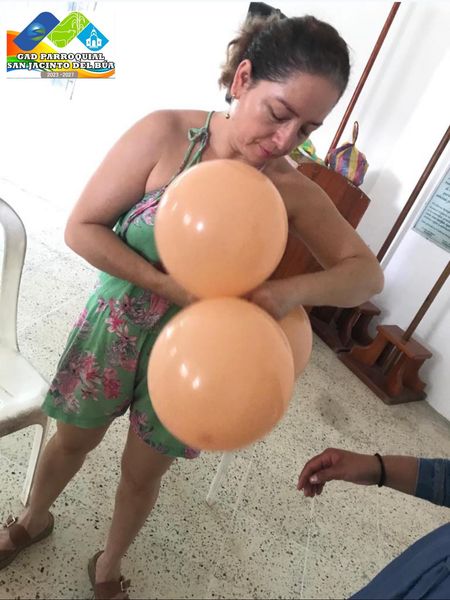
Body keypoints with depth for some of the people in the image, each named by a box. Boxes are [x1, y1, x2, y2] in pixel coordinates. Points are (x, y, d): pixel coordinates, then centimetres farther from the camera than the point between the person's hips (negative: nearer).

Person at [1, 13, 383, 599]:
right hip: (114, 331, 0)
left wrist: (291, 291, -29)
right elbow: (82, 228, -16)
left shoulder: (293, 192, -14)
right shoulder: (166, 134, -19)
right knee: (72, 440, 24)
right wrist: (171, 287, -26)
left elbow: (367, 273, -10)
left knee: (143, 473, 19)